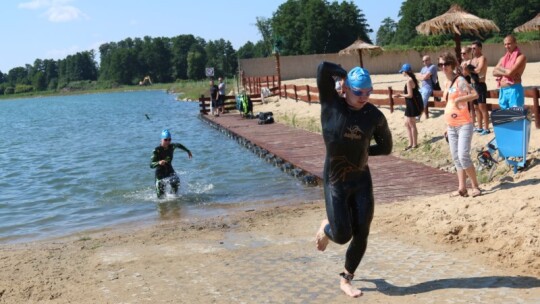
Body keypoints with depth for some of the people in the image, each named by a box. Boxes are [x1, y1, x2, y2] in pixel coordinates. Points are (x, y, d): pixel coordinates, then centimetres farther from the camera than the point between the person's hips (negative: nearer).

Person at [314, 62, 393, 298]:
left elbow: (386, 147, 9)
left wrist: (361, 150, -2)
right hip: (335, 182, -3)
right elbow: (323, 68, -24)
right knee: (342, 236, -3)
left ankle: (346, 280, 26)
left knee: (361, 235, 5)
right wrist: (346, 74, -9)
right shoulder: (331, 105, -12)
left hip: (362, 181, 4)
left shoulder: (374, 116, -3)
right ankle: (326, 228, 35)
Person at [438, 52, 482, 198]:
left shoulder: (460, 80, -10)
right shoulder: (447, 83, 14)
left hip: (464, 125, -8)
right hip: (451, 126, 8)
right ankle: (462, 189, 8)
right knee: (456, 158, 6)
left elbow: (475, 94, -20)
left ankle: (476, 186, -1)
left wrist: (459, 99, -25)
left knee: (463, 156, -14)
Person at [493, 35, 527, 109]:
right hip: (502, 91, 7)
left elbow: (511, 72, -17)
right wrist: (506, 72, -9)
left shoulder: (521, 57, -5)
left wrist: (500, 68, 2)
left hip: (514, 90, -7)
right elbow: (494, 72, 6)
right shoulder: (503, 58, 17)